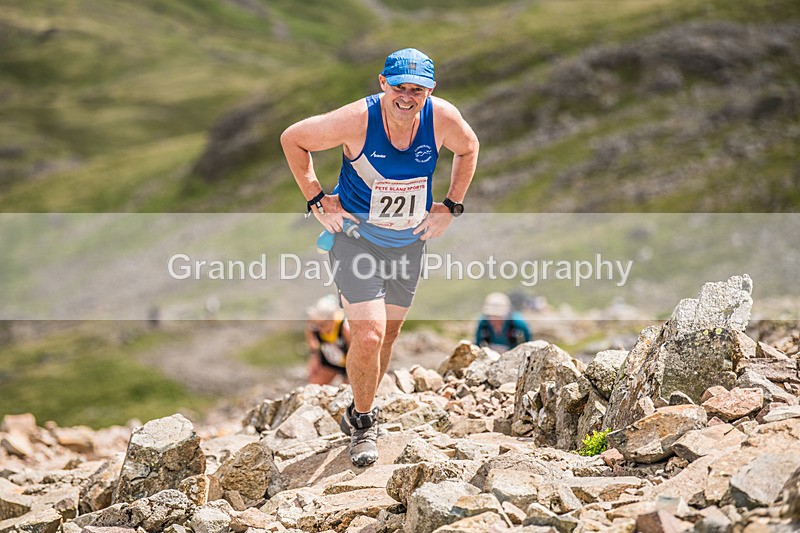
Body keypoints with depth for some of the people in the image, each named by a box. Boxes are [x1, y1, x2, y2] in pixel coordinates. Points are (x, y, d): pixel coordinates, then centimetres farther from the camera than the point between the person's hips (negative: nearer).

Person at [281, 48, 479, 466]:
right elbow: (292, 139, -12)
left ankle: (359, 411, 39)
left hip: (409, 241, 4)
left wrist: (451, 206, 1)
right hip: (354, 236, -4)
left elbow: (468, 148, 7)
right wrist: (316, 200, -12)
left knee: (389, 330, 16)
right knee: (368, 333, -15)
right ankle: (363, 423, 9)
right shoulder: (357, 120, -27)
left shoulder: (443, 118, -18)